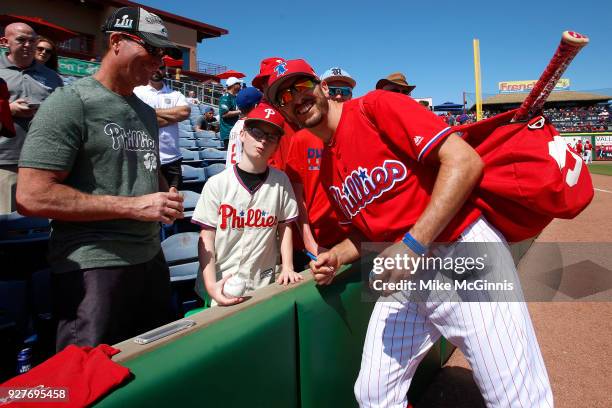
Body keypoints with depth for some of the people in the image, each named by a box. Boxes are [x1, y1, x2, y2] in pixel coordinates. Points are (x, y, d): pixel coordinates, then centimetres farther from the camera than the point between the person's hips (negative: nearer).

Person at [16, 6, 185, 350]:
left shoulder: (146, 112, 14)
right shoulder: (70, 102, -9)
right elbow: (32, 196, -16)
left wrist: (168, 199, 3)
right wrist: (134, 206, -18)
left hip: (151, 259, 8)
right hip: (92, 266, -7)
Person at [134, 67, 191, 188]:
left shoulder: (175, 95, 11)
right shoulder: (137, 92, 2)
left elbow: (185, 112, -10)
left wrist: (154, 112, -8)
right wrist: (173, 116, -7)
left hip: (171, 159, 3)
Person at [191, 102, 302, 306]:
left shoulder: (281, 182, -1)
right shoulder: (217, 184, -6)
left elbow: (284, 226, 7)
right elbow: (207, 238, -6)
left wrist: (287, 267, -3)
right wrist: (211, 285, -14)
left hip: (263, 286, 1)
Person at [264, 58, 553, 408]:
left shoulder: (376, 106, -8)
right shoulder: (327, 172, 13)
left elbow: (466, 161, -17)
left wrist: (414, 244, -21)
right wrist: (335, 257, 3)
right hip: (400, 277, 7)